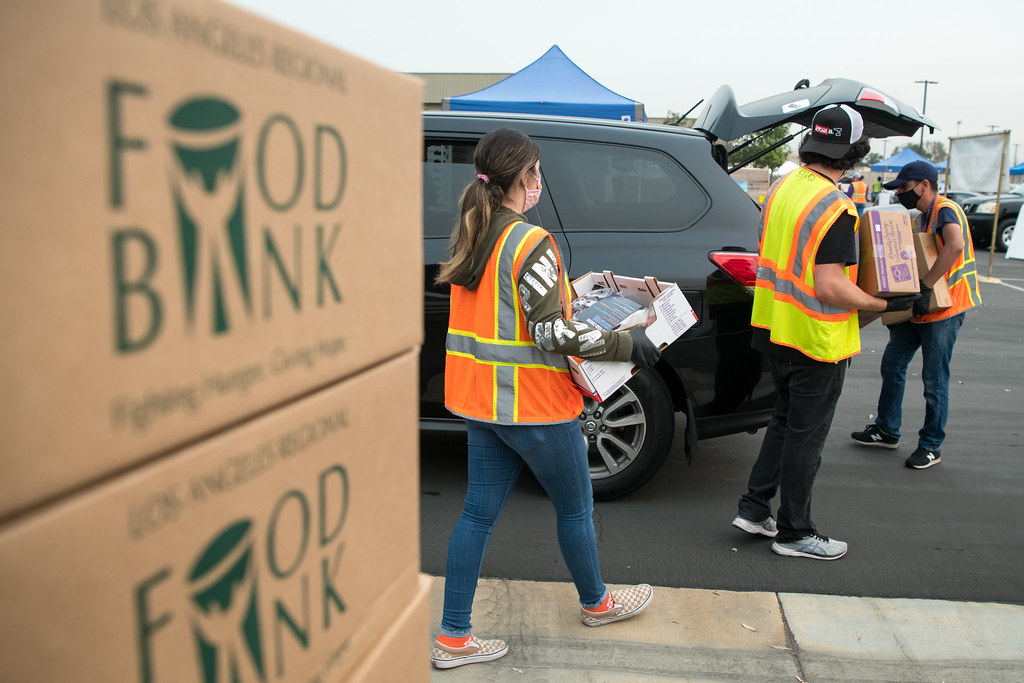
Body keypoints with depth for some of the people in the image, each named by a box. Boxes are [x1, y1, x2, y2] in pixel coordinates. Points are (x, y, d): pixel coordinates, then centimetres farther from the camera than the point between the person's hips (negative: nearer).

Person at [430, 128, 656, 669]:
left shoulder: (470, 238, 6)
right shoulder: (532, 243, -20)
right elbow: (550, 332, -22)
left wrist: (570, 291, 19)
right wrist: (627, 344, -14)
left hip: (479, 399, 8)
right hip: (533, 404, -8)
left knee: (479, 511, 13)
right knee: (575, 506, 15)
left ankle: (453, 638, 18)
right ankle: (596, 604, 38)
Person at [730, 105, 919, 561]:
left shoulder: (782, 189, 4)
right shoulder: (835, 208, -21)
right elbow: (830, 288, -24)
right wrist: (886, 304, -13)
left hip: (775, 330, 8)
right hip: (816, 340, -8)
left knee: (785, 420, 22)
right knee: (806, 436, 5)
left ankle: (754, 508, 26)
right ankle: (794, 533, 19)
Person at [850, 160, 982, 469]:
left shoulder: (945, 210, -15)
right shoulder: (922, 217, 15)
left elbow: (955, 246, -35)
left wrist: (926, 285, -35)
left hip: (944, 308, -10)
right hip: (916, 307, 10)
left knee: (934, 380, -1)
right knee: (892, 366, 13)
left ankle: (931, 446, 12)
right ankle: (887, 430, 27)